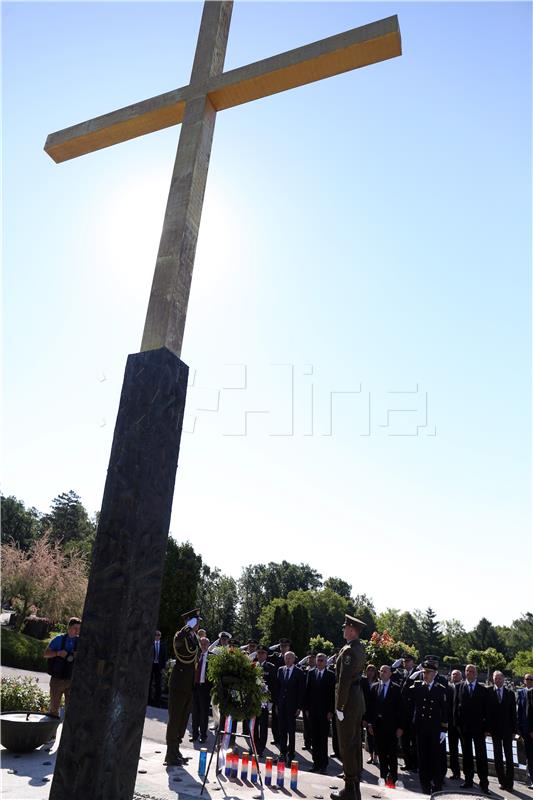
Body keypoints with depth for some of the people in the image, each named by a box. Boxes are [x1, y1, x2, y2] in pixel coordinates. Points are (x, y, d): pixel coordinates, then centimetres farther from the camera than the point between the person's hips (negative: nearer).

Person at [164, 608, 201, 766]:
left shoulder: (194, 637, 12)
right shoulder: (181, 635, -14)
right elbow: (178, 639, -40)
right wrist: (189, 627, -31)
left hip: (190, 684, 8)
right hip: (179, 683, -8)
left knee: (183, 718, 16)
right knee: (175, 718, 1)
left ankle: (175, 751, 28)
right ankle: (171, 756, 10)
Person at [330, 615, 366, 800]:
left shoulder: (348, 651, -21)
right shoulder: (360, 647, 8)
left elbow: (344, 680, -22)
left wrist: (340, 707, -19)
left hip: (348, 701, -10)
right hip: (358, 700, 10)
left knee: (346, 744, 0)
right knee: (355, 742, 17)